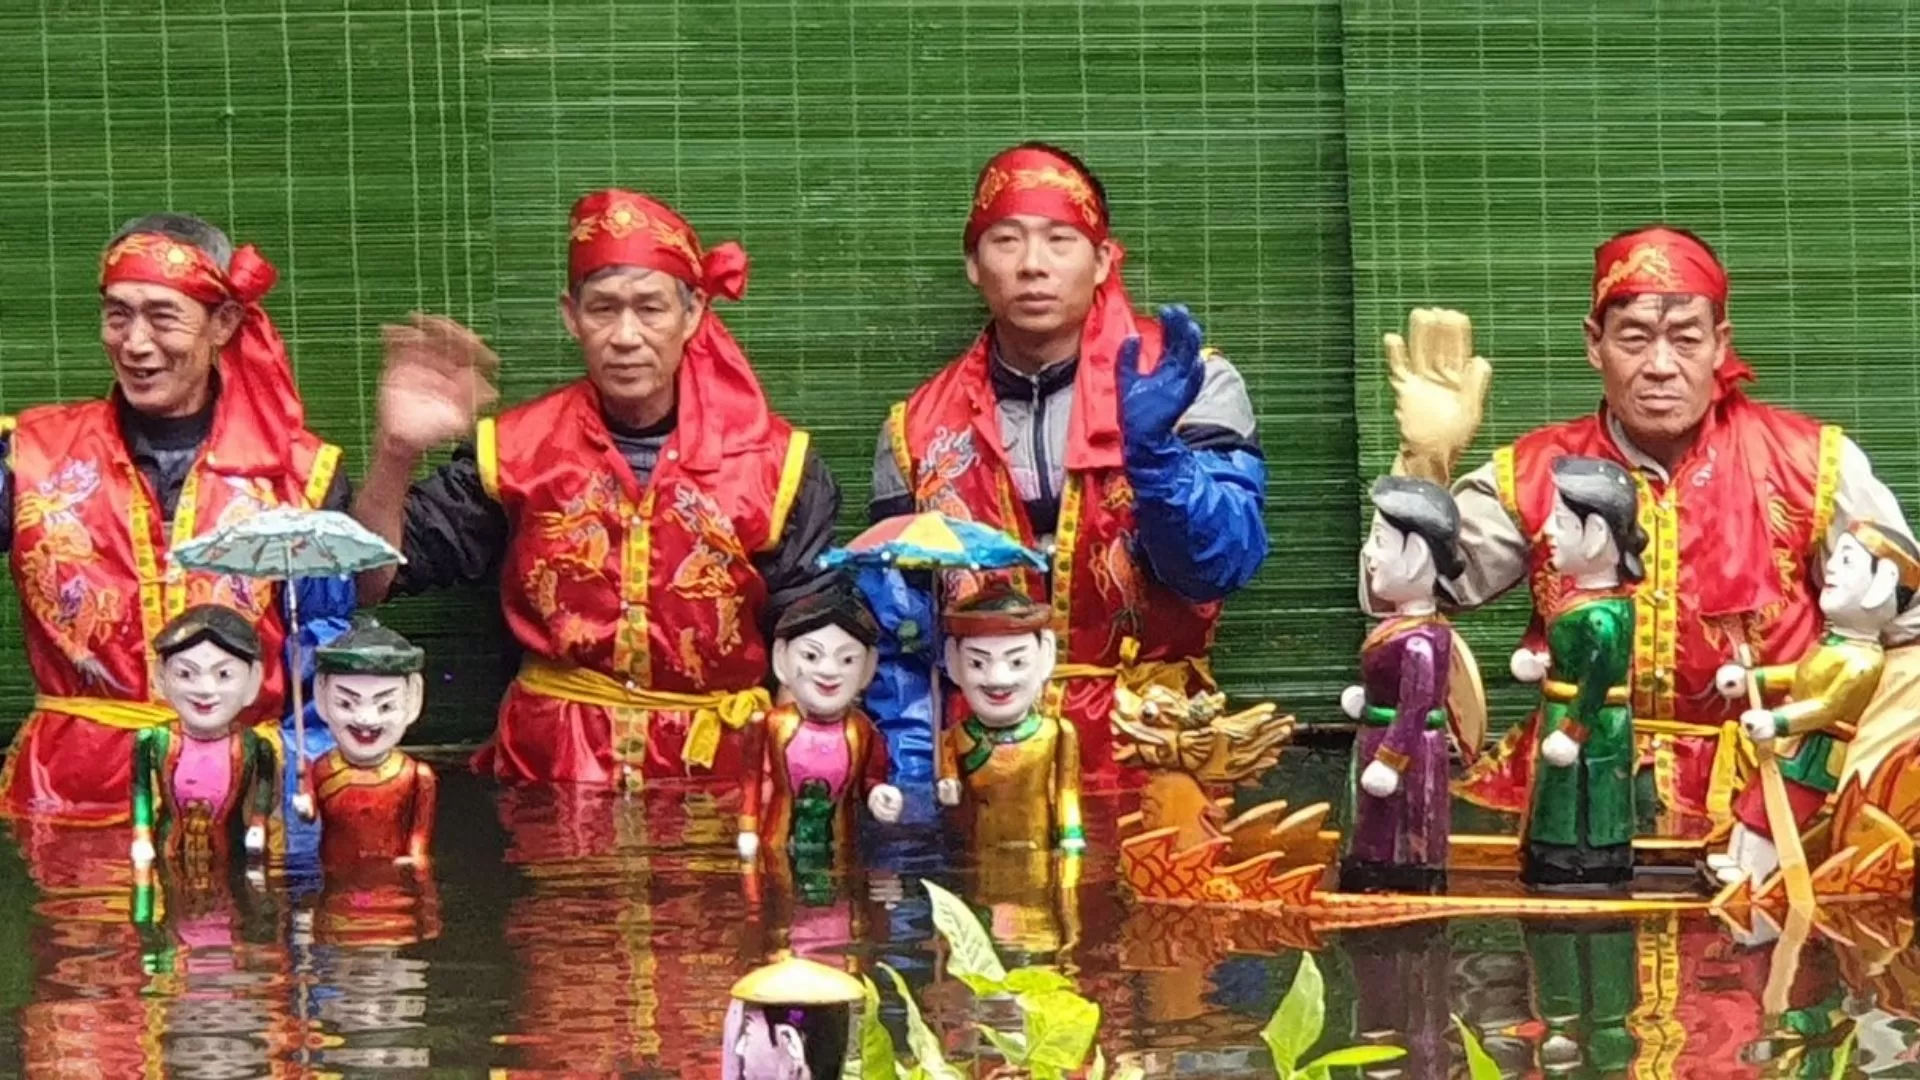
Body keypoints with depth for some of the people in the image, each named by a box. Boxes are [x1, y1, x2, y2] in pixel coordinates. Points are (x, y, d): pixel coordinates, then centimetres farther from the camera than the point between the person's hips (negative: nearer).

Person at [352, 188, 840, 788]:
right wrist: (396, 453, -11)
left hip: (716, 770, 0)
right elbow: (369, 577, 5)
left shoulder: (773, 463, 2)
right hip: (547, 773, 0)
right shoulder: (517, 450, 6)